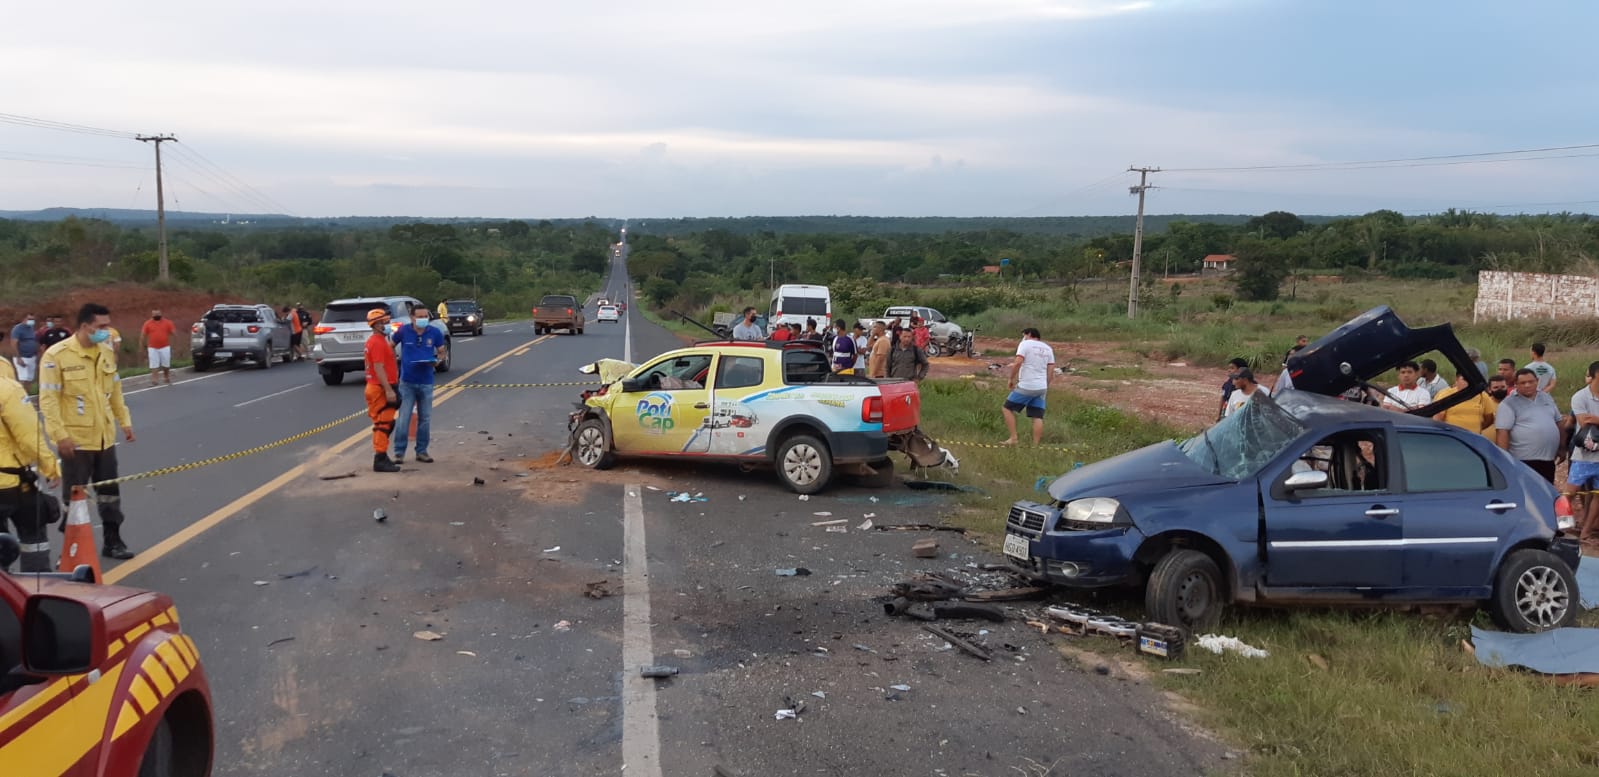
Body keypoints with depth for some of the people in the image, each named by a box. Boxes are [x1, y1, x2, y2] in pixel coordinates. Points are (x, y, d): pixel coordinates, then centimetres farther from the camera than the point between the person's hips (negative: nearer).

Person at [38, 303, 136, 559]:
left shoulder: (107, 352, 5)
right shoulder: (57, 355, -14)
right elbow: (48, 399, -15)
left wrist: (125, 421, 13)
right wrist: (60, 435, -19)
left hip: (105, 437, 6)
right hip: (75, 439, -6)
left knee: (110, 491, 14)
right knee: (74, 496, 4)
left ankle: (112, 541, 27)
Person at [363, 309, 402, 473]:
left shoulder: (378, 341, 16)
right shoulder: (377, 343, -17)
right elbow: (379, 368, -23)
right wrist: (389, 390, -26)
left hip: (382, 388, 10)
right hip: (381, 389, -10)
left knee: (383, 424, 16)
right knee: (383, 425, -7)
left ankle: (381, 457, 23)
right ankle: (380, 460, -5)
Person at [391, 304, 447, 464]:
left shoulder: (435, 333, -3)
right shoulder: (403, 332, -6)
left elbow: (441, 352, 10)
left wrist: (436, 360, -12)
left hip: (426, 382, 2)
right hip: (407, 382, -2)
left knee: (425, 419, 8)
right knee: (403, 419, -3)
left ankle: (422, 451, 19)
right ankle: (399, 452, 5)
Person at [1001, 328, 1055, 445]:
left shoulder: (1025, 344, -5)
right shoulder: (1047, 348, 15)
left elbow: (1018, 362, -18)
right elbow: (1051, 368, 13)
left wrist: (1011, 378, -8)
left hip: (1026, 386, -6)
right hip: (1041, 387, 6)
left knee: (1007, 408, 6)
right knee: (1038, 416, 6)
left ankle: (1013, 438, -1)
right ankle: (1035, 445, 3)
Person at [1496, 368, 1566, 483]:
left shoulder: (1547, 398, 15)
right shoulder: (1509, 404, -6)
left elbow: (1558, 422, 22)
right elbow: (1502, 432, -13)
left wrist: (1561, 448, 18)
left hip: (1548, 460, 7)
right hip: (1524, 461, -7)